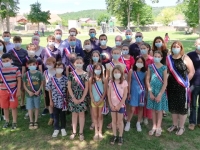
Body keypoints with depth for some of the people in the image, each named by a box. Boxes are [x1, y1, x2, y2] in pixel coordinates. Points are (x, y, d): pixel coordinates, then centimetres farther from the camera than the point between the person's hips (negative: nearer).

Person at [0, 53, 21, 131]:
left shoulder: (15, 69, -7)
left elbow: (19, 80, -4)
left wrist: (18, 90, -7)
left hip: (13, 91, -2)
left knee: (13, 107, 5)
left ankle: (14, 123, 18)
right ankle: (7, 121, 33)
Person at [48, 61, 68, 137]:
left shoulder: (65, 79, -5)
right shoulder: (52, 79, -3)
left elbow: (67, 89, 0)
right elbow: (50, 90, 2)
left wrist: (67, 99, -3)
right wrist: (51, 100, 1)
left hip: (63, 100, -1)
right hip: (55, 101, 1)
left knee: (63, 115, 12)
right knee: (55, 116, 12)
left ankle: (63, 128, 29)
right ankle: (56, 129, 27)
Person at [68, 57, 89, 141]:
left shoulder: (85, 74, -1)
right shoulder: (71, 74, -1)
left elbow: (86, 87, -3)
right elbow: (69, 87, -2)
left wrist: (82, 98, -10)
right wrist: (74, 98, -9)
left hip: (82, 97, -1)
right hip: (73, 97, 1)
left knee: (81, 114, 6)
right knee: (74, 114, 10)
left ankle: (81, 133, 15)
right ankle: (74, 132, 21)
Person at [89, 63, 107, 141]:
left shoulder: (104, 79, -5)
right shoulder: (91, 79, -4)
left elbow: (105, 91, -5)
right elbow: (90, 91, -3)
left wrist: (101, 100, -11)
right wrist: (93, 100, -9)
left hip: (101, 100, -1)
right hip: (94, 100, 1)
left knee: (100, 116, 8)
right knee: (95, 116, 9)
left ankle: (100, 132, 16)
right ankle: (96, 131, 18)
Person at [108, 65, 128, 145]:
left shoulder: (124, 82, -9)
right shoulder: (111, 82, -1)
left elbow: (125, 95, -10)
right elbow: (109, 94, 0)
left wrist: (119, 105, -13)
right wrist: (111, 105, -7)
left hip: (121, 105, -2)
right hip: (112, 105, 2)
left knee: (120, 121, 8)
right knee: (114, 121, 13)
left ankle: (120, 136, 22)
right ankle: (114, 136, 27)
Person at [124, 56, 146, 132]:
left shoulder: (144, 72, 0)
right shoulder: (131, 71, -5)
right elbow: (129, 82, -2)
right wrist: (129, 93, -4)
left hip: (142, 91, 2)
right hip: (134, 91, -2)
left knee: (141, 108, 11)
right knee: (132, 109, -2)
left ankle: (138, 123, 27)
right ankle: (128, 123, 18)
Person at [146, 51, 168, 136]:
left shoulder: (164, 68, -8)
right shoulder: (150, 67, 0)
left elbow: (165, 82, -10)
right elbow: (147, 80, 0)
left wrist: (160, 94, -13)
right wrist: (150, 92, -6)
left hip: (160, 91, -2)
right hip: (152, 90, 3)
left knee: (159, 110, 8)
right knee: (153, 109, 11)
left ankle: (159, 127, 21)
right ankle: (154, 126, 25)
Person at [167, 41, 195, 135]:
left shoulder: (185, 58, -8)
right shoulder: (168, 59, 2)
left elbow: (192, 72, -5)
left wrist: (186, 82, -2)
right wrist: (167, 82, 1)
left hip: (182, 87, -4)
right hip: (171, 86, 4)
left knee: (182, 107, 5)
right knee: (173, 106, 14)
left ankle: (181, 127, 21)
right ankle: (174, 125, 32)